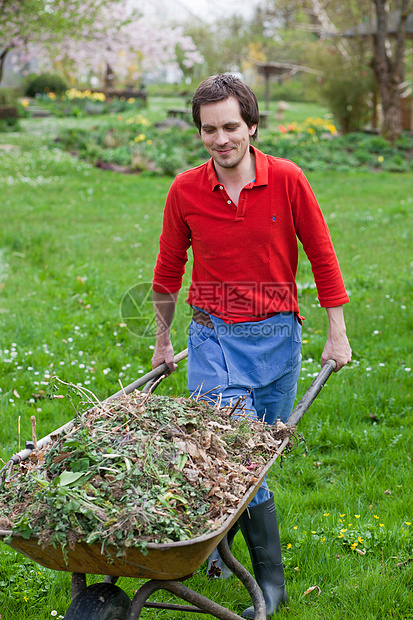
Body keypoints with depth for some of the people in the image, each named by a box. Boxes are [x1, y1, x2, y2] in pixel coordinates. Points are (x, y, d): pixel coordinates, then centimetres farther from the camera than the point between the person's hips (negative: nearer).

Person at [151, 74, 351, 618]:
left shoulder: (287, 180, -8)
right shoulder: (186, 190, -5)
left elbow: (321, 255, 1)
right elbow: (168, 271, 9)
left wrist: (337, 334, 3)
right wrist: (162, 341, 16)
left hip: (276, 335, 0)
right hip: (214, 336, 0)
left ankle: (221, 537, 33)